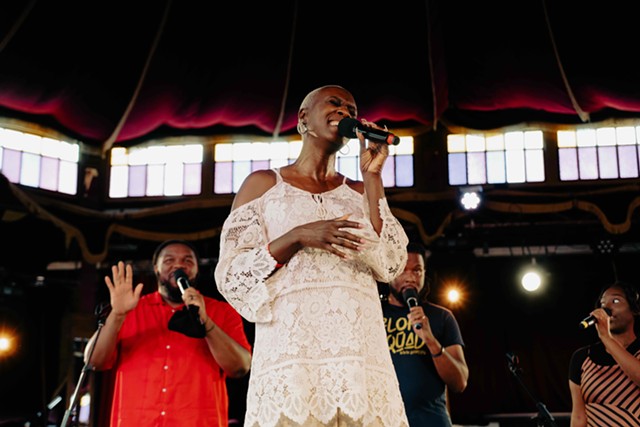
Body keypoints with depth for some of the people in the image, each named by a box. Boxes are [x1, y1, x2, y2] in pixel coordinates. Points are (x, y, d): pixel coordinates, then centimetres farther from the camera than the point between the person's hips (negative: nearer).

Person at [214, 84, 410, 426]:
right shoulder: (263, 183, 12)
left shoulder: (360, 192, 19)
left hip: (360, 353, 3)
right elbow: (232, 276, 2)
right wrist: (298, 236, -12)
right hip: (291, 350, -2)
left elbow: (389, 266, 2)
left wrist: (372, 176, 3)